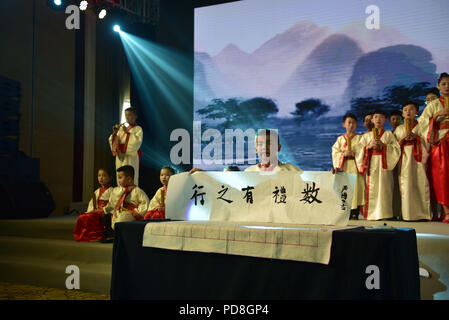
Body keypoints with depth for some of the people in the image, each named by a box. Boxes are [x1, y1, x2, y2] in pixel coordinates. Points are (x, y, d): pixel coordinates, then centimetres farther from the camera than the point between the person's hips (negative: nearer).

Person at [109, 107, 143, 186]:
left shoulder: (138, 129, 0)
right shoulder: (122, 128, 16)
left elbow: (137, 142, -16)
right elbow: (113, 141, 13)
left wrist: (127, 132, -16)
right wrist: (114, 132, -5)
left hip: (130, 157, -6)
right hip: (120, 158, 6)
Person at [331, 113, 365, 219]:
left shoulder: (359, 138, 11)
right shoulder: (340, 139, 16)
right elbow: (335, 153, 7)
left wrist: (355, 154, -15)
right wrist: (344, 154, -11)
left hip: (355, 167, -2)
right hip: (344, 168, 2)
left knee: (355, 189, -9)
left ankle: (354, 213, -6)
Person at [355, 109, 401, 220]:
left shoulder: (388, 134, 13)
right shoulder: (366, 136, 17)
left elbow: (397, 149, 1)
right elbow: (357, 150, 7)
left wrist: (383, 146, -11)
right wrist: (369, 146, -8)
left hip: (384, 165, -1)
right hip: (371, 165, 1)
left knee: (383, 189, -10)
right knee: (371, 190, -6)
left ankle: (384, 213, -10)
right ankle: (371, 214, -6)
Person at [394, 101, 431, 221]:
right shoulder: (399, 129, 17)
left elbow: (428, 142, 6)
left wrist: (416, 136, -7)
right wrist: (402, 138, -5)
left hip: (419, 157, -1)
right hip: (405, 159, 1)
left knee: (421, 183, -11)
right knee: (406, 185, -8)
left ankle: (423, 213, -9)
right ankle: (408, 214, -8)